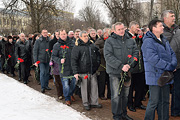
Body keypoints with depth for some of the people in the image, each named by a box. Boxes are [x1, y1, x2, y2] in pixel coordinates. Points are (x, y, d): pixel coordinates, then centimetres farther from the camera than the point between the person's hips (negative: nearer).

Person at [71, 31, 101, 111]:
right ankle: (86, 103, 19)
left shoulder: (92, 45, 9)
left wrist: (97, 63, 11)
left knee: (94, 86, 9)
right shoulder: (77, 47, -6)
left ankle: (94, 102, 22)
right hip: (83, 71, -4)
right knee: (85, 88, 4)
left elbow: (98, 55, 23)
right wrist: (75, 72, -16)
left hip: (93, 71, 5)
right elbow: (73, 60, -10)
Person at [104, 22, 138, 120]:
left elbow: (135, 53, 4)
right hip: (115, 72, -4)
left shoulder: (131, 41, 10)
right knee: (116, 95, -2)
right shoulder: (110, 41, -4)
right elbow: (108, 56, -14)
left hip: (127, 72, 5)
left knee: (125, 94, 15)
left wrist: (130, 64, -14)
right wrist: (121, 66, -20)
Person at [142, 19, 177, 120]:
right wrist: (169, 67, -19)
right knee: (154, 101, -2)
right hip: (155, 76, -8)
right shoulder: (148, 42, -14)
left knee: (165, 101, 15)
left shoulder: (164, 40, 15)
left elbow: (172, 53, 15)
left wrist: (173, 64, -6)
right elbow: (154, 59, -23)